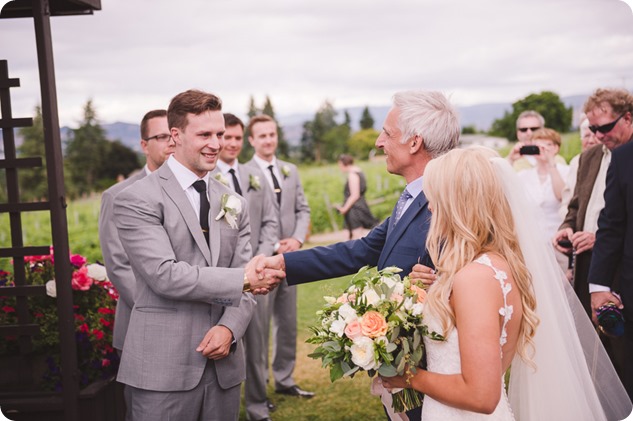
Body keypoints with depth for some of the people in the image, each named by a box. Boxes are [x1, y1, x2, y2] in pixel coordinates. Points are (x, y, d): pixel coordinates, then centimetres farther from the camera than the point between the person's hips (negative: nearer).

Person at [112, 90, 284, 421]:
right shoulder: (137, 200, -6)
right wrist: (241, 279, -16)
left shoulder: (233, 203, 12)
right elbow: (164, 275, -16)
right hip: (163, 369, -5)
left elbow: (245, 277, 8)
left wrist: (230, 327, -10)